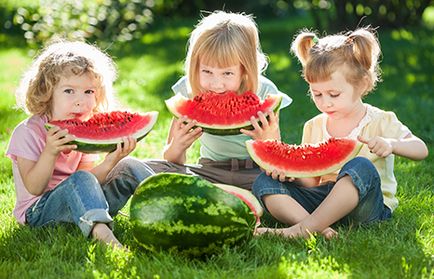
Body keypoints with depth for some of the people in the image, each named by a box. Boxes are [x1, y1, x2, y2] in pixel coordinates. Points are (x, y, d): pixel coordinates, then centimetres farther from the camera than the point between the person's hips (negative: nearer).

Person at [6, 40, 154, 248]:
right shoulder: (28, 132, -12)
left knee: (128, 167, -4)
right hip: (39, 211, -6)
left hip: (81, 205, 6)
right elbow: (34, 188, -18)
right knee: (80, 180, -36)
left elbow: (92, 183, -2)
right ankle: (101, 231, -55)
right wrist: (50, 153, -32)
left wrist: (109, 163, -20)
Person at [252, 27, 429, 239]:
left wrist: (391, 144, -26)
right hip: (323, 198, 4)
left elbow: (421, 150, -6)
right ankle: (315, 227, -38)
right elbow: (312, 182, 11)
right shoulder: (313, 127, 12)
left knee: (361, 167, -37)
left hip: (366, 205, -4)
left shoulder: (381, 122, 2)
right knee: (264, 182, -14)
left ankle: (302, 229, -39)